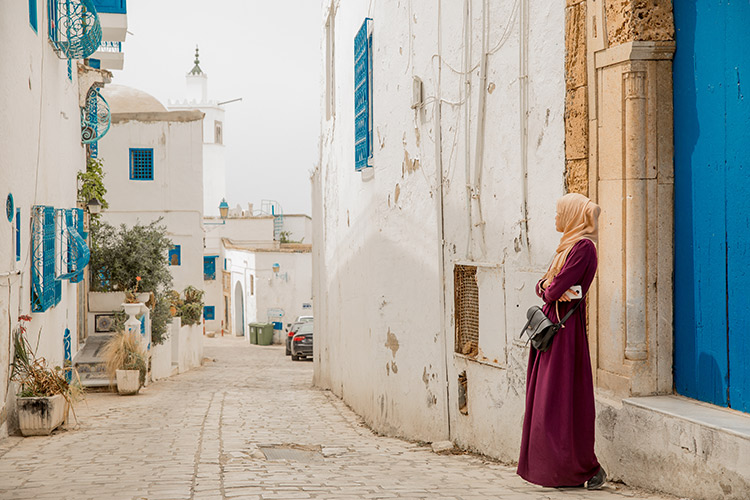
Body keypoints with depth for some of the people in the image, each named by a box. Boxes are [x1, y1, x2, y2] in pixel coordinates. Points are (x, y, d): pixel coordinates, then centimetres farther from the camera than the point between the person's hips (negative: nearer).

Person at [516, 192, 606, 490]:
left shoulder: (583, 247, -13)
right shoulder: (568, 245, 18)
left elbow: (556, 288, -18)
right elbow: (542, 286, 14)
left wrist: (550, 291, 3)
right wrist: (547, 289, -7)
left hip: (565, 330, -10)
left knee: (560, 400, -7)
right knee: (546, 399, 9)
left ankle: (585, 469, 0)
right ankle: (552, 467, 15)